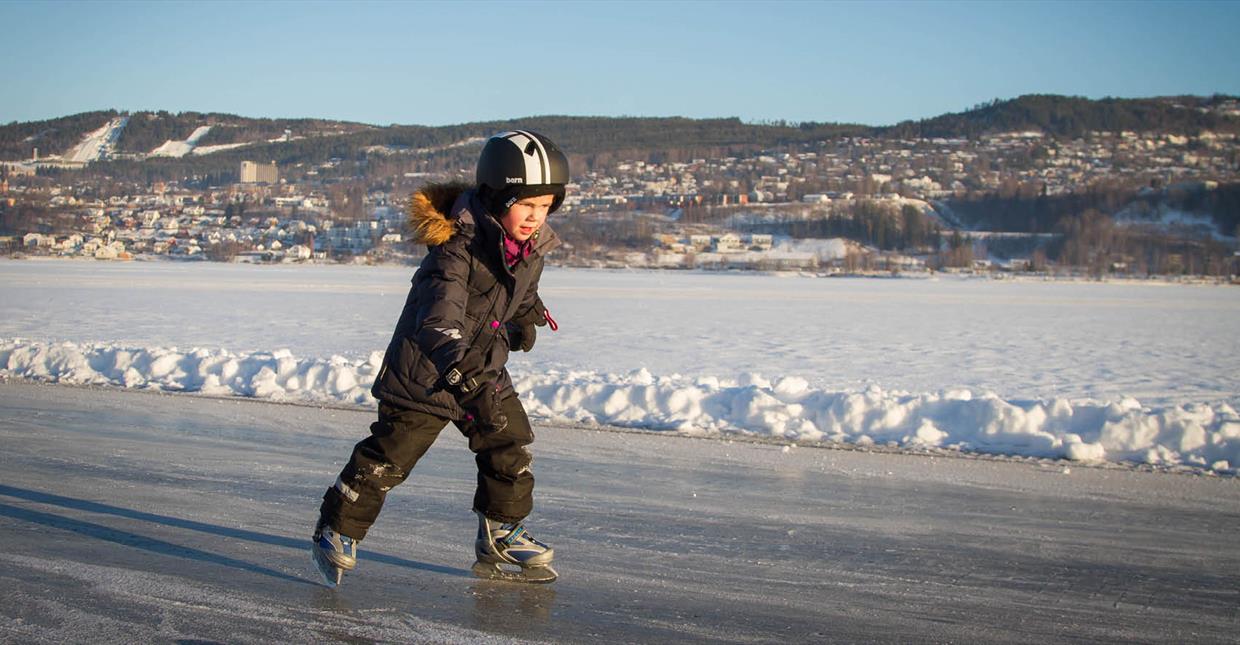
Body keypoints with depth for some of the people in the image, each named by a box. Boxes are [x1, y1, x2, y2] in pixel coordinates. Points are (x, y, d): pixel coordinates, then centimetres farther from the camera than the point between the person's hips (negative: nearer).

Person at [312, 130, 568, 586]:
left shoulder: (532, 246, -2)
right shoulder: (457, 246, -27)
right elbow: (439, 315, -40)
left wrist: (527, 316, 8)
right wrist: (461, 367, -53)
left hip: (485, 368, 7)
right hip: (425, 369, -7)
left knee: (510, 449, 6)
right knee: (388, 457, -2)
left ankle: (500, 540, 21)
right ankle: (337, 531, 17)